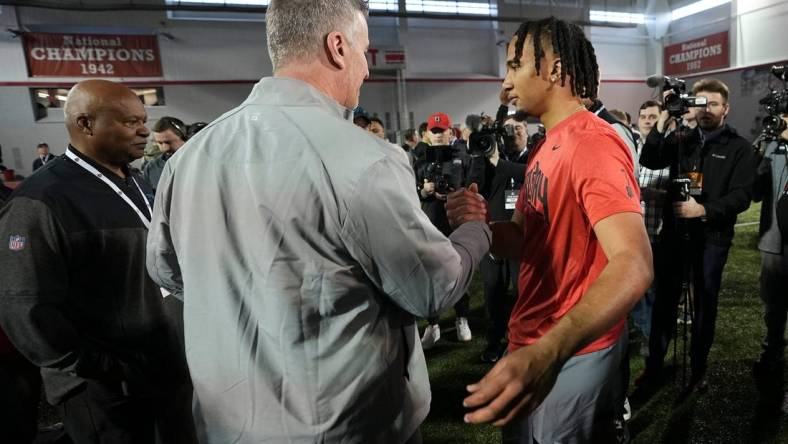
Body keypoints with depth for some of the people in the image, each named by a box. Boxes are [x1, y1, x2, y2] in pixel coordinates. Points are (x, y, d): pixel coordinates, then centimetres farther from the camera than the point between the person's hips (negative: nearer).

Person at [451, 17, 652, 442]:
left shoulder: (594, 144, -22)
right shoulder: (544, 148, 9)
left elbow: (633, 265, -34)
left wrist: (548, 353, -48)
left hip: (570, 352, -8)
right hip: (532, 342, 9)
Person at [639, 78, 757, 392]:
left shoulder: (739, 148, 1)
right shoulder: (680, 138, 8)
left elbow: (741, 196, -7)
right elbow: (648, 161, -9)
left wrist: (704, 210, -21)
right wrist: (663, 121, -16)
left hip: (712, 237, -2)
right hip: (675, 231, 2)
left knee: (705, 304, 9)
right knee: (664, 299, 7)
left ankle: (698, 370, 23)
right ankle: (654, 364, 18)